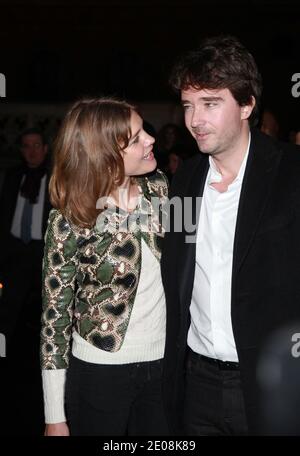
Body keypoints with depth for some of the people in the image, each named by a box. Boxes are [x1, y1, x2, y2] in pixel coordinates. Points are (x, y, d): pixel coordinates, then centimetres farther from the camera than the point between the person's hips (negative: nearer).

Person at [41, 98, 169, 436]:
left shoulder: (159, 188, -6)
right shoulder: (69, 221, -17)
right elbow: (55, 315, -11)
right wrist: (55, 418, -9)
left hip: (163, 361, 4)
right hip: (100, 371, -4)